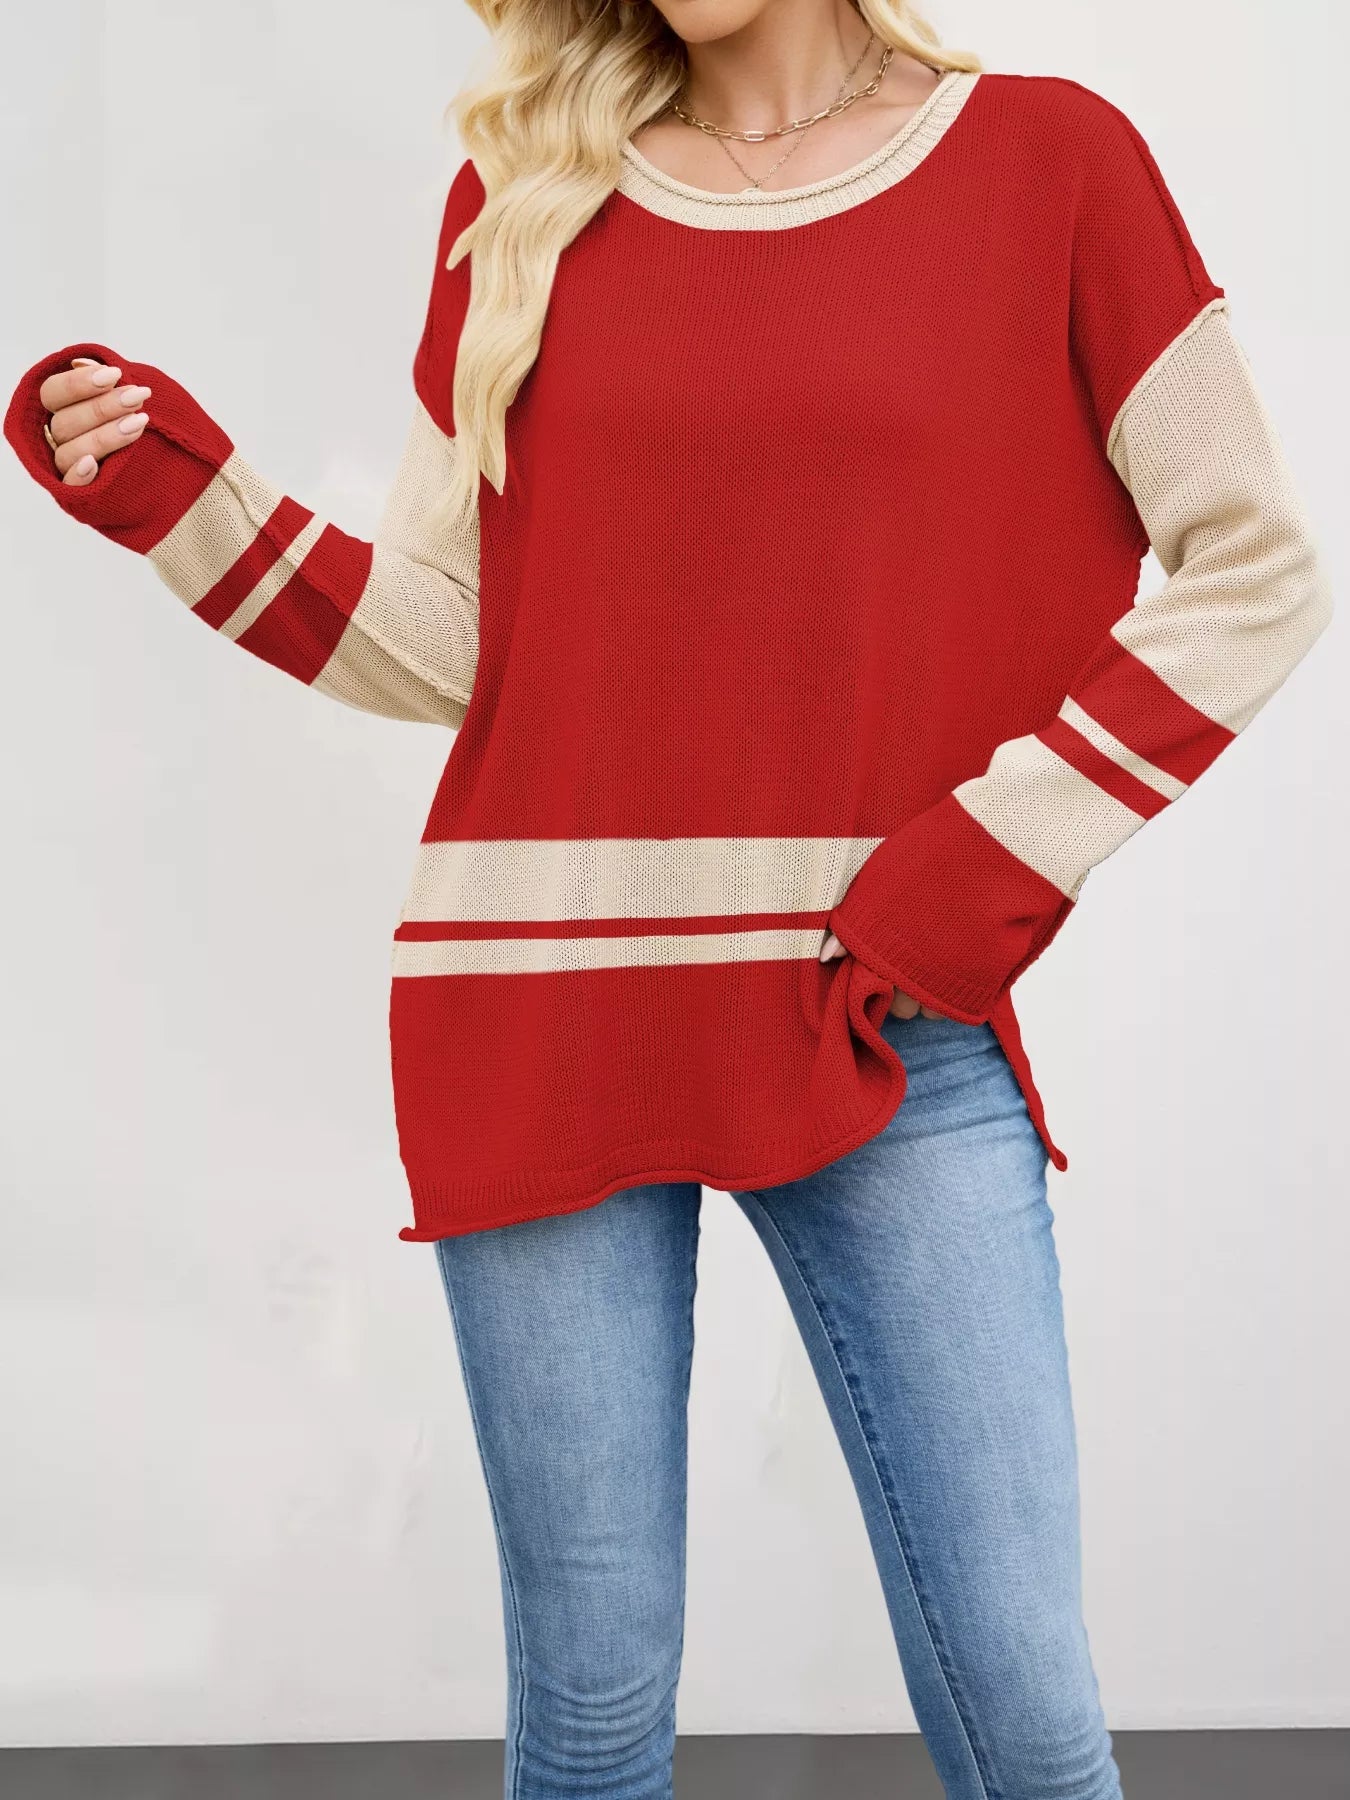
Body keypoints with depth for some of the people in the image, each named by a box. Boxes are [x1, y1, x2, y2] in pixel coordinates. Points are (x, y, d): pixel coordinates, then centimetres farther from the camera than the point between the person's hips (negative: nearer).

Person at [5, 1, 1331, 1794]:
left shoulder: (1045, 156, 3)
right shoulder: (525, 198, 10)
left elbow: (1256, 569, 1)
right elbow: (443, 640, 9)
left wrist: (1005, 850, -6)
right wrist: (178, 494, -4)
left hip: (889, 1014, -1)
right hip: (544, 1017, 2)